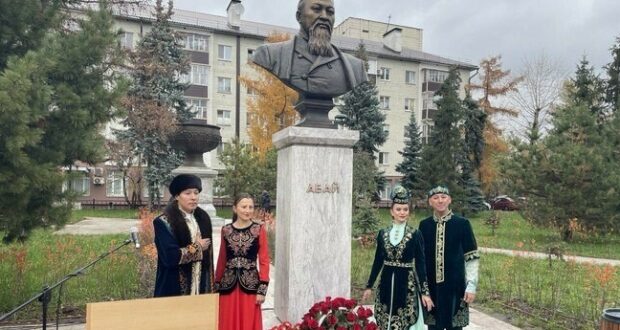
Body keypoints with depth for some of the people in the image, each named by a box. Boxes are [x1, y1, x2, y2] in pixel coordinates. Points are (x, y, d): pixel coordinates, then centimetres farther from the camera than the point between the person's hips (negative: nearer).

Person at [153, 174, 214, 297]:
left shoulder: (203, 218, 7)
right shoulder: (164, 222, -11)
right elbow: (170, 257, -21)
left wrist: (211, 286, 10)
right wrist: (197, 247, -8)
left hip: (201, 286, 5)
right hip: (175, 289, -5)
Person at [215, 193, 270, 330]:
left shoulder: (259, 230, -4)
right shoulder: (226, 230, 3)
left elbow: (264, 261, -4)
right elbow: (221, 260, 10)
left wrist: (262, 289, -9)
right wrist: (217, 285, 10)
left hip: (250, 285, -2)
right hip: (228, 285, 2)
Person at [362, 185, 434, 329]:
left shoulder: (415, 234, -5)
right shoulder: (383, 233, 3)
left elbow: (420, 264, -4)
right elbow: (378, 261, 9)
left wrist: (424, 291, -7)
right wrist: (369, 286, 10)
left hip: (407, 285, -3)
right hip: (386, 284, 3)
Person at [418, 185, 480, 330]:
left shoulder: (462, 223, -4)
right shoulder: (424, 225, 2)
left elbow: (472, 257, -3)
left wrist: (471, 285, -8)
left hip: (455, 285, -2)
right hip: (430, 286, 2)